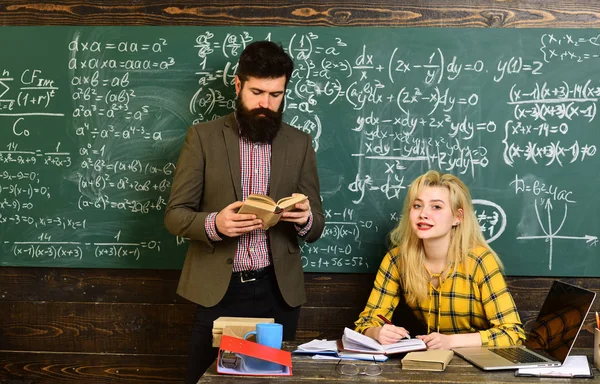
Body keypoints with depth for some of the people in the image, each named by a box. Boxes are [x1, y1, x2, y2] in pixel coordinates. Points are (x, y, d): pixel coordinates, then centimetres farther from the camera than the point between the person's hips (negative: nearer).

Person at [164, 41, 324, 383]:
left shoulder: (300, 143, 4)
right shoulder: (203, 137, -1)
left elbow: (316, 228, 6)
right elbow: (175, 214, -3)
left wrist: (305, 219, -18)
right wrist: (214, 224, -23)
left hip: (278, 290, 2)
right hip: (218, 289, -1)